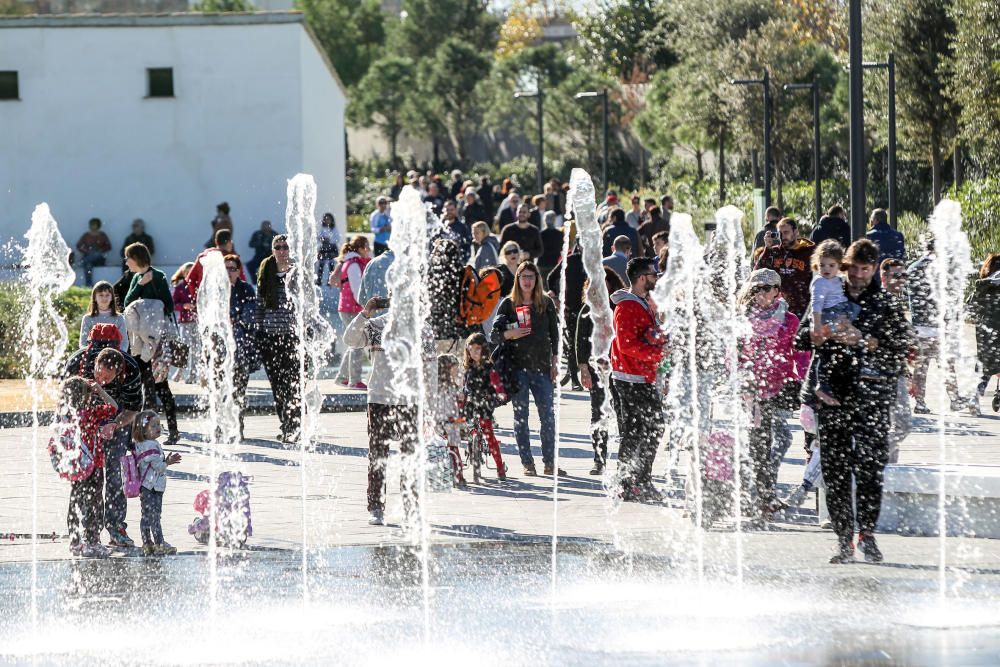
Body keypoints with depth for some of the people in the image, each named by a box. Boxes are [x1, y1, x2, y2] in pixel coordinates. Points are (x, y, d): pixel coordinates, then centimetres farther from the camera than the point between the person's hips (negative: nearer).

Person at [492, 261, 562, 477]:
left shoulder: (546, 303, 9)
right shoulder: (508, 304, 5)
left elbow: (554, 334, 12)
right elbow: (495, 333, 5)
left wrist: (555, 362, 5)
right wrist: (509, 334, -15)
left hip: (541, 366, 1)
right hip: (517, 367, -1)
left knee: (548, 414, -5)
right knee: (521, 416, -1)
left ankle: (550, 463, 0)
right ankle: (527, 464, 3)